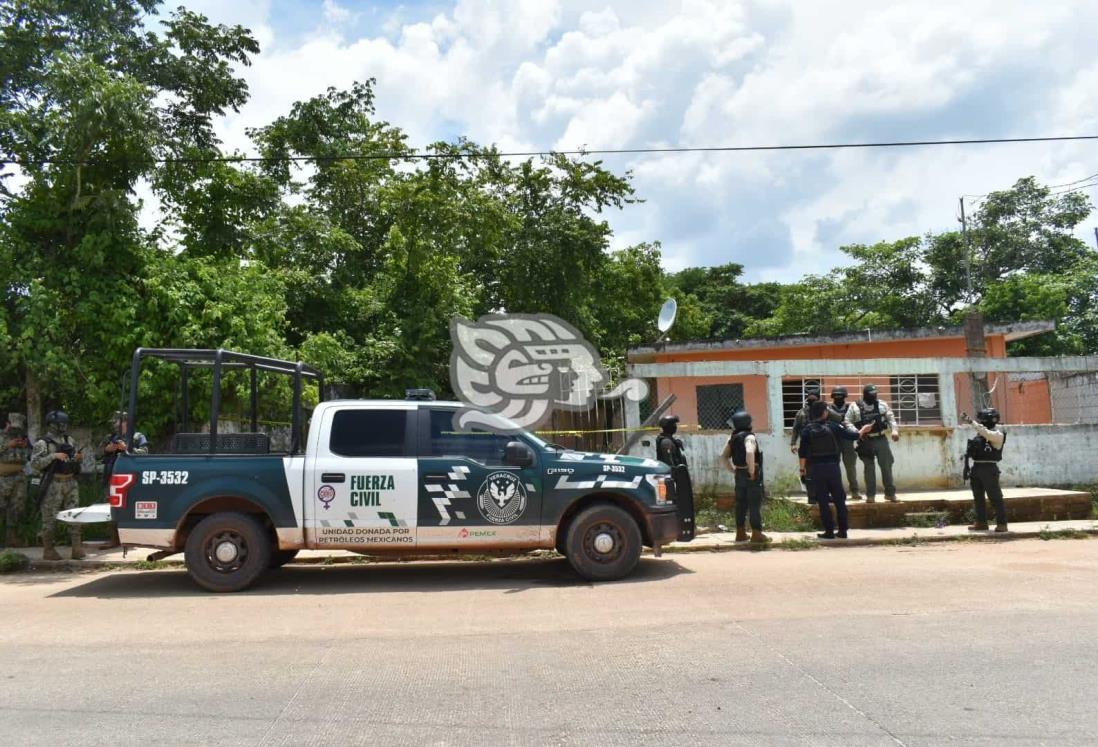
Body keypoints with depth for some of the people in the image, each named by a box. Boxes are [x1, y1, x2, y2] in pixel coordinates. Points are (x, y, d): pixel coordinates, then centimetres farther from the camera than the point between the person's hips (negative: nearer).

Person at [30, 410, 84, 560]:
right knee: (50, 518, 1)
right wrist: (53, 456, -21)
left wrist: (77, 458, 2)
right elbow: (35, 463, -12)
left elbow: (76, 456, 24)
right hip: (53, 484, -5)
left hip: (70, 483, 5)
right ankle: (48, 550, 10)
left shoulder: (69, 440, 13)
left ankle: (77, 548, 4)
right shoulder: (42, 443, -4)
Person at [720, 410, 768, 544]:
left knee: (741, 504, 13)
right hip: (752, 476, -7)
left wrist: (733, 470, 12)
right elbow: (749, 453, -33)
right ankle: (757, 534, 1)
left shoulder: (733, 439, 9)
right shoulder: (749, 437, -13)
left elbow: (723, 457, 11)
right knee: (755, 505, -1)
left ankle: (740, 533, 19)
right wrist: (752, 471, -22)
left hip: (739, 475, 7)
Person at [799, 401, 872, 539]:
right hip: (832, 466, 0)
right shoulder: (833, 426, -2)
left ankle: (829, 531, 5)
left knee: (823, 500, 4)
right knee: (839, 499, 11)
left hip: (816, 468, 0)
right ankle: (843, 530, 14)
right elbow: (853, 436, 4)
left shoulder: (807, 430, -2)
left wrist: (802, 467, 6)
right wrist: (863, 430, 24)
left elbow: (802, 451, -4)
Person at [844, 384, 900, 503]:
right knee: (869, 468, 4)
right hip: (866, 441, -2)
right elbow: (848, 422, -5)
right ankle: (870, 495, 10)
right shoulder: (855, 407, -3)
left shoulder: (882, 405, 5)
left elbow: (891, 418, 8)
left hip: (881, 439, 2)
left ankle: (890, 493, 14)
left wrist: (894, 430, -9)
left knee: (886, 466, 3)